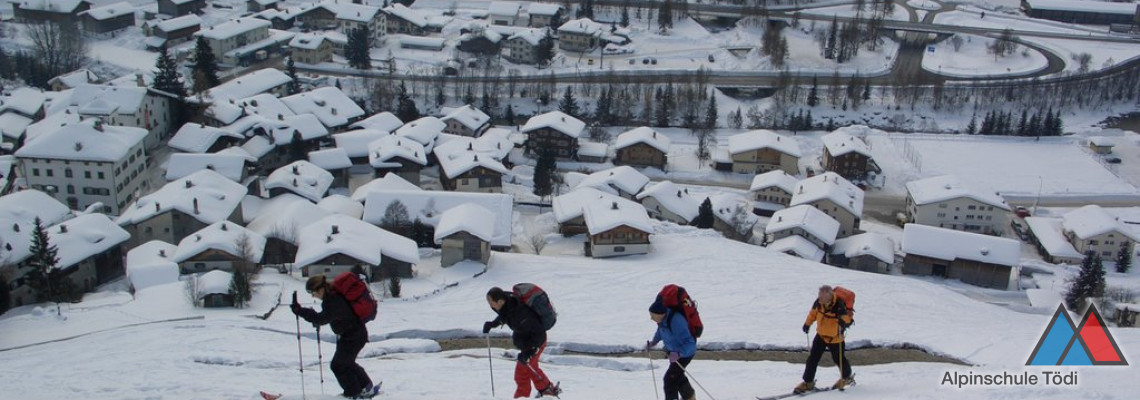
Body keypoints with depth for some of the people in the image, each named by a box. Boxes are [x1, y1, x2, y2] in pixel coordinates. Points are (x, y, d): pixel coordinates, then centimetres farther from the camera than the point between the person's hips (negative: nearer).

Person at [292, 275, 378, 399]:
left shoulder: (335, 302, -28)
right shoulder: (333, 295, 3)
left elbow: (322, 319, -36)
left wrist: (300, 310, -35)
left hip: (353, 336, -10)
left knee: (338, 365, -1)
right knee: (346, 362, 21)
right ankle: (367, 386, 31)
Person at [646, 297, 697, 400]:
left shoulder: (676, 321, -39)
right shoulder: (663, 317, -14)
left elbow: (689, 343, -39)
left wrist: (679, 354, -52)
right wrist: (654, 341, 5)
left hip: (685, 353, -9)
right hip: (673, 351, 9)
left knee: (670, 378, -15)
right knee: (677, 375, 25)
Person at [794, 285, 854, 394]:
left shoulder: (838, 306, -31)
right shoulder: (819, 302, -14)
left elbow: (846, 318, -32)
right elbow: (813, 312, 5)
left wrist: (843, 321, -53)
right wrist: (807, 323, 14)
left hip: (834, 337, -5)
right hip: (821, 334, 5)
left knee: (838, 358, 14)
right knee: (813, 358, 2)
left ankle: (847, 377, 42)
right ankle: (808, 382, 12)